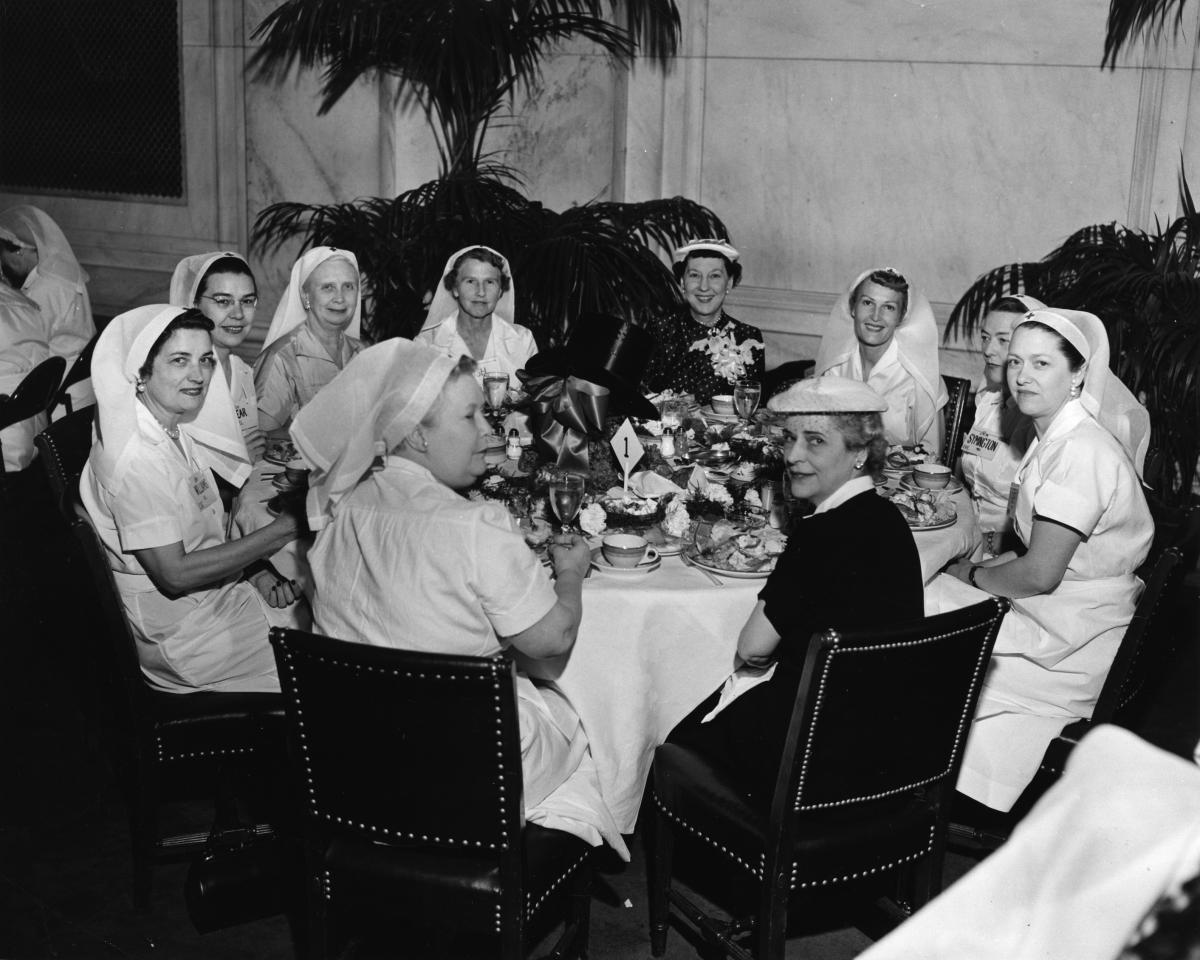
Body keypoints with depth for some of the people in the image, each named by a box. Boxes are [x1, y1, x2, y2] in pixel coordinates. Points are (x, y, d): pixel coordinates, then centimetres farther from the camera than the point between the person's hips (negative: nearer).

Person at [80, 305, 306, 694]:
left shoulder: (175, 431, 4)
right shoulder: (136, 459, -25)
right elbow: (175, 575, -25)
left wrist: (256, 572, -7)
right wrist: (282, 531, -22)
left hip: (210, 590, 9)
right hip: (176, 633, -9)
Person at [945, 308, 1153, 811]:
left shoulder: (1082, 453, -23)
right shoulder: (1054, 439, 9)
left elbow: (1040, 574, -24)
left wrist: (972, 574, -7)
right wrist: (992, 562, 0)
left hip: (1071, 646, -9)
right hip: (1052, 620, 9)